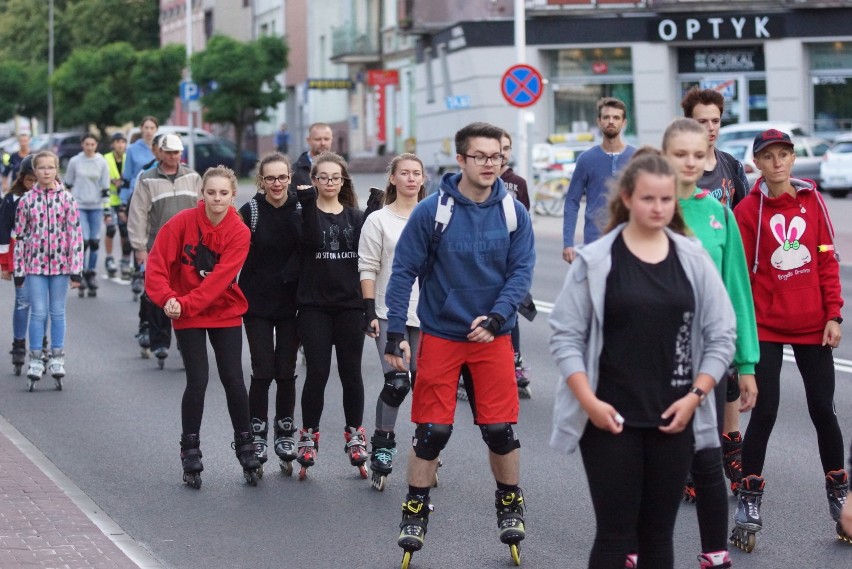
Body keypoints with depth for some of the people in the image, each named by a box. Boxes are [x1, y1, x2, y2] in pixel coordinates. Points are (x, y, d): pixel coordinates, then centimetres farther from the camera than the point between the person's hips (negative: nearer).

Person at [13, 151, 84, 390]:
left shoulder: (67, 198, 0)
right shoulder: (27, 200, 2)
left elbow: (75, 234, -1)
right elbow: (20, 236, 5)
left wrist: (76, 269, -4)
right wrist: (18, 270, 3)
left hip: (60, 263, 0)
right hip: (35, 263, 0)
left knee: (58, 312, 7)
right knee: (38, 312, -3)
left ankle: (57, 359, 14)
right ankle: (35, 360, 3)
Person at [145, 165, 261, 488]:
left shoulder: (240, 233, -11)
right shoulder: (183, 222, -11)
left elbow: (220, 279, -18)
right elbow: (157, 264, -11)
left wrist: (185, 304, -24)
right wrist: (167, 298, -24)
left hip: (226, 313, 1)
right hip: (186, 316, -1)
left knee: (233, 379, -1)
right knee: (198, 380, -6)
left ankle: (245, 447, 16)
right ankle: (190, 453, 8)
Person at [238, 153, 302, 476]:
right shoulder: (250, 212, -4)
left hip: (291, 303, 1)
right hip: (257, 304, -1)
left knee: (286, 373, 5)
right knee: (263, 372, -3)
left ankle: (285, 437, 18)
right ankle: (257, 437, 9)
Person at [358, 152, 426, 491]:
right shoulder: (378, 220, 2)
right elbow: (368, 269, -1)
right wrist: (370, 312, -8)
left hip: (428, 313, 3)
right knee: (397, 382, -12)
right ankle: (381, 446, 2)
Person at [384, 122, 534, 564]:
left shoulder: (513, 212, -2)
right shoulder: (432, 211, -10)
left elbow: (521, 270, -3)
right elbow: (403, 272, -7)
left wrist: (495, 317, -17)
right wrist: (394, 335, -12)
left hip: (493, 337, 2)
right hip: (440, 335, -2)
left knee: (500, 428, 3)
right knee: (432, 430, 0)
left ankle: (510, 508, 24)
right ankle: (415, 514, 17)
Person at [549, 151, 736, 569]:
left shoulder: (693, 259, 3)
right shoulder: (596, 260, -5)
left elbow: (721, 337, 6)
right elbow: (565, 335, -4)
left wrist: (694, 396, -5)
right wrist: (589, 401, -13)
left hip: (672, 420, 3)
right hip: (610, 419, -3)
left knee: (658, 533, 11)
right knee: (615, 534, -1)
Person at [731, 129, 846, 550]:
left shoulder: (812, 200, 3)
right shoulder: (748, 210, -5)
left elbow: (827, 260, 5)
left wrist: (833, 315, 1)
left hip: (812, 325, 3)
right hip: (766, 327, -3)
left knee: (823, 411, 8)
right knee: (764, 414, -3)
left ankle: (838, 496, 23)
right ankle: (749, 506, 6)